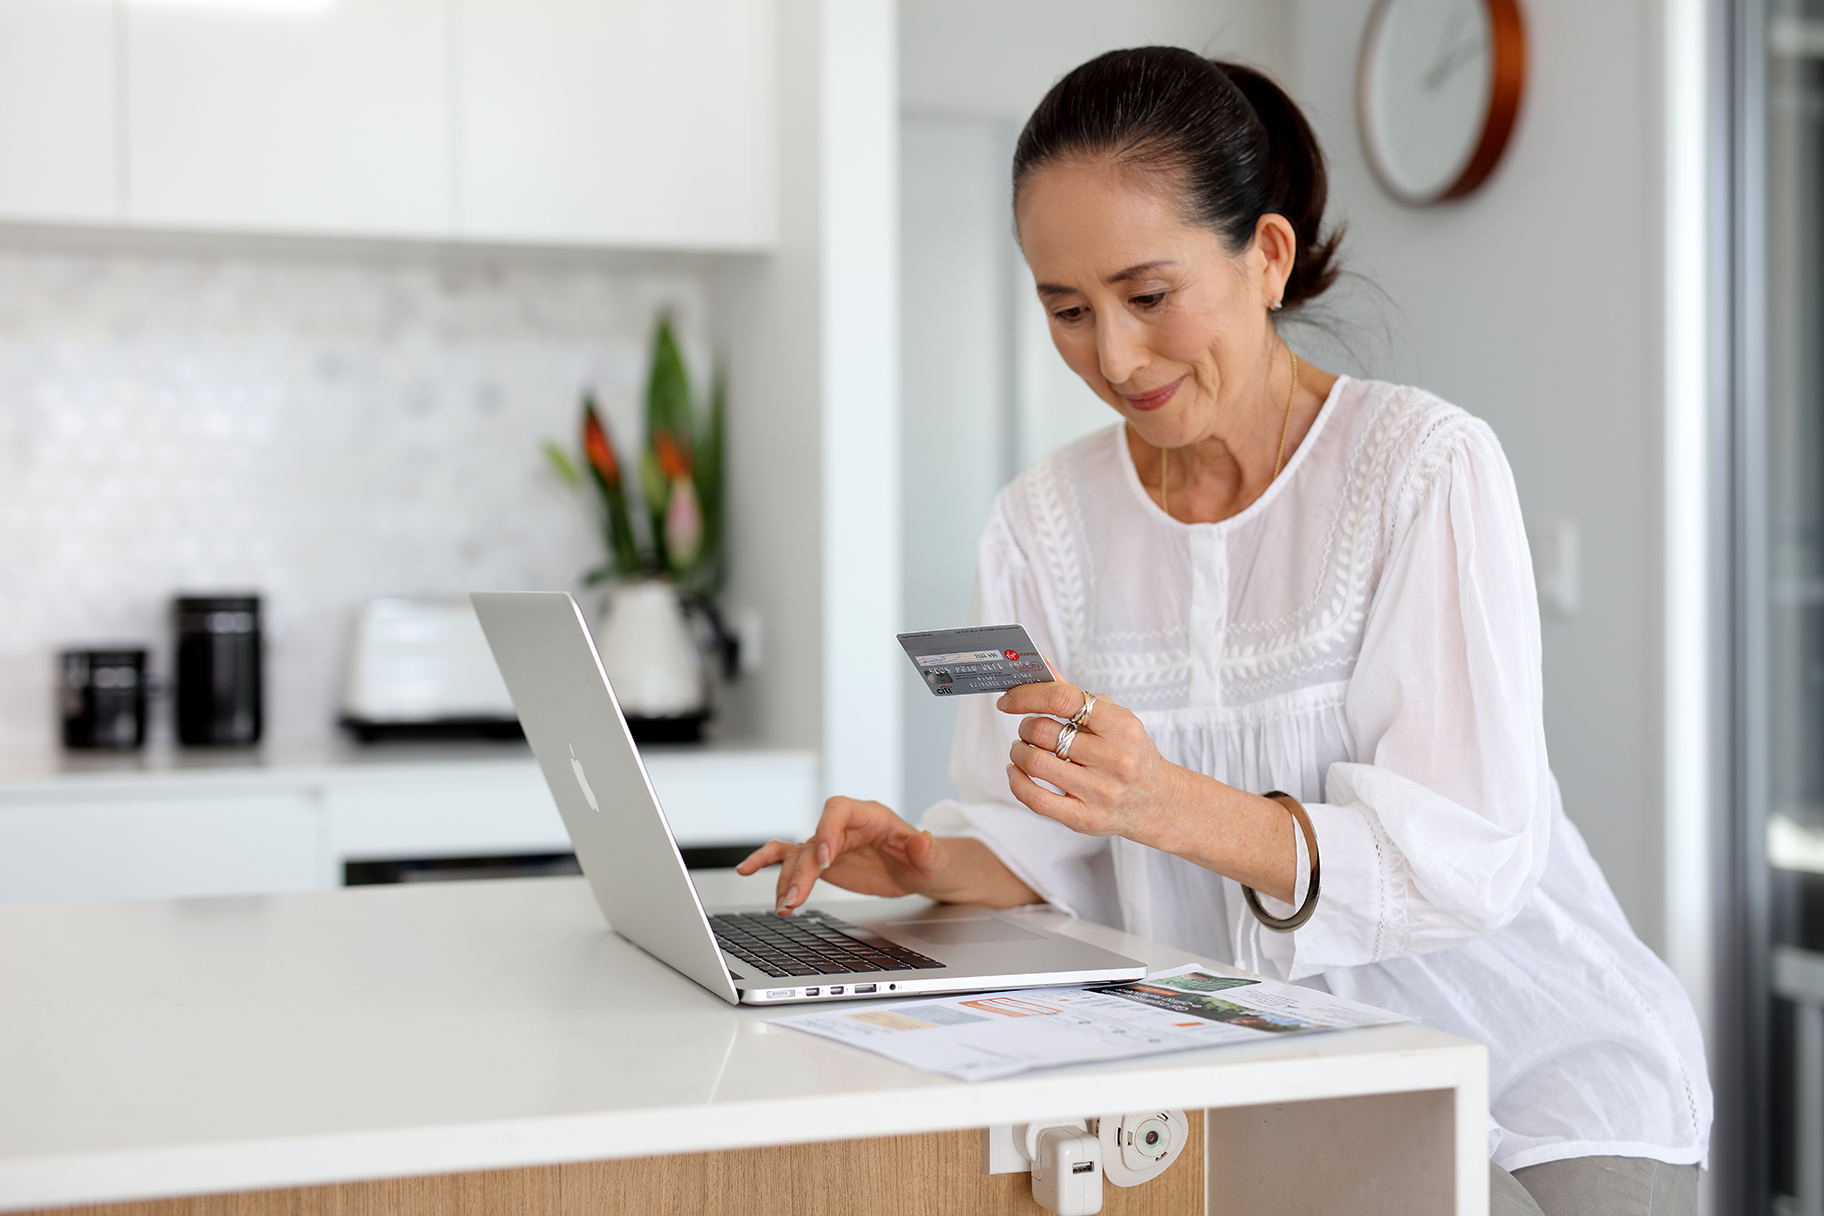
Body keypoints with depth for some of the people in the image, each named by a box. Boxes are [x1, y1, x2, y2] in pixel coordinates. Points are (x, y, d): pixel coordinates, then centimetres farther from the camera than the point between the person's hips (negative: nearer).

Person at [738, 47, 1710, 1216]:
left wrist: (1169, 805, -33)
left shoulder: (1427, 468, -13)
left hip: (1532, 1071, -3)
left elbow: (1468, 858, -20)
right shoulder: (1045, 522, 2)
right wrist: (929, 863, -20)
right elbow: (1048, 846, 2)